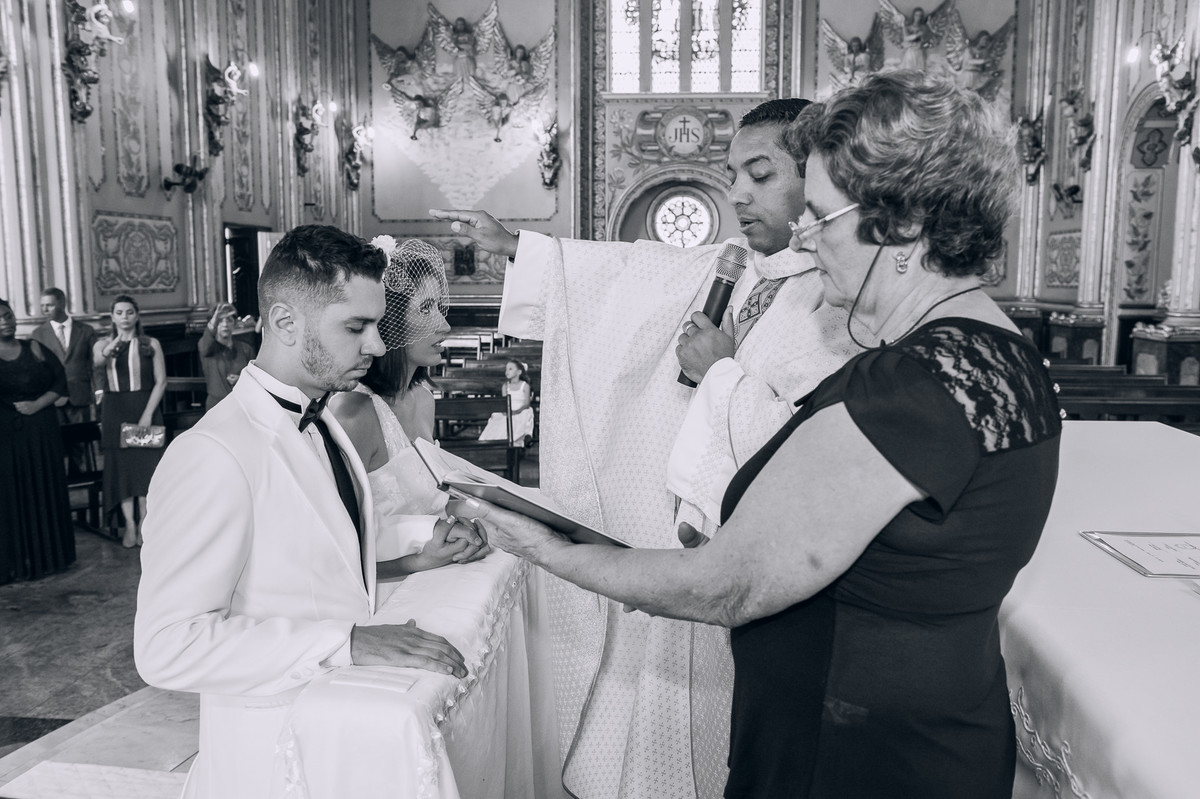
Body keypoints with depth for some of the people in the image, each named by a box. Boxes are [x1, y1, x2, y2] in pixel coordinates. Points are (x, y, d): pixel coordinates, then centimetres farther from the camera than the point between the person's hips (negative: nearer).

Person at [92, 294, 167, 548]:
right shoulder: (102, 345, 8)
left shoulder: (151, 344, 2)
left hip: (145, 408, -2)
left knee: (146, 463, -2)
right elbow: (97, 367, -14)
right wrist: (107, 352, -36)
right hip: (114, 411, 2)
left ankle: (144, 522, 6)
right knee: (120, 465, 1)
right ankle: (129, 523, 4)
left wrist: (148, 413, -13)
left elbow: (161, 381, -3)